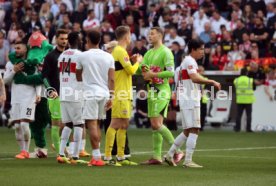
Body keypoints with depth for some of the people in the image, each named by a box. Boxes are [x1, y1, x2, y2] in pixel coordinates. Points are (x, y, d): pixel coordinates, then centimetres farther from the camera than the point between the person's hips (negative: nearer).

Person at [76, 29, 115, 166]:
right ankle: (96, 155, 17)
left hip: (90, 93, -5)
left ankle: (96, 157, -11)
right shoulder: (108, 57, 6)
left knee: (92, 124, -5)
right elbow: (111, 79, 2)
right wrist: (111, 96, 5)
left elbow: (78, 77, 10)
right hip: (104, 93, 5)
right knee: (97, 124, 16)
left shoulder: (83, 56, -3)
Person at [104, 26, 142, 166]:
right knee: (115, 124, -12)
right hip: (121, 94, -11)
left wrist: (131, 60, 17)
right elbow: (131, 70, -17)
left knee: (124, 125, 12)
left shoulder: (116, 51, 17)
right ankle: (107, 157, -14)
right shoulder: (120, 51, -14)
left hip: (123, 94, 11)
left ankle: (121, 157, 16)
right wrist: (137, 61, 1)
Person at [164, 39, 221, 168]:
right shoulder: (190, 61, -11)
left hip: (186, 101, 10)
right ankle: (188, 161, -14)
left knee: (187, 131, 14)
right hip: (190, 100, -10)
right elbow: (194, 78, -26)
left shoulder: (186, 61, 21)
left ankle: (170, 155, 14)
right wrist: (212, 82, -23)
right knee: (194, 130, -11)